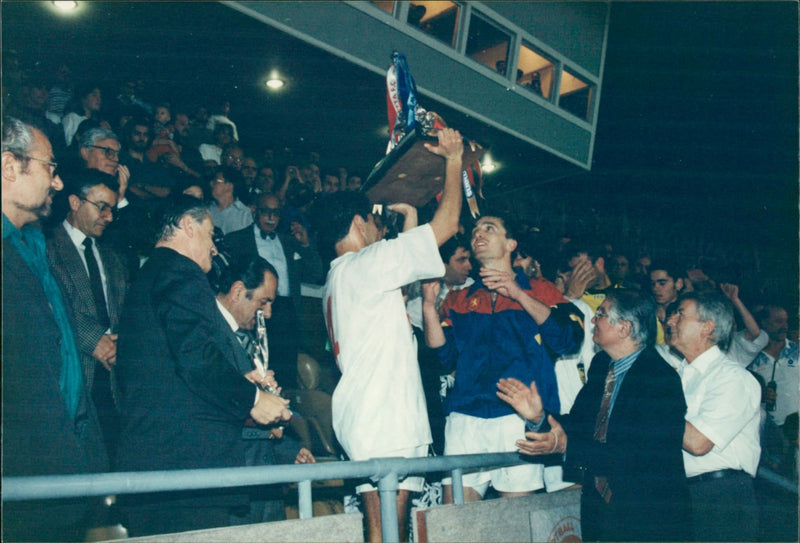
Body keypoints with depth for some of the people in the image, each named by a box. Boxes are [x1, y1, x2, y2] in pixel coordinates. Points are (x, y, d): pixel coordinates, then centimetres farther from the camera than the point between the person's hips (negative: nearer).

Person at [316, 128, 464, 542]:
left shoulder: (336, 281, 21)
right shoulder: (363, 264, -7)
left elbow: (401, 274, 32)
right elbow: (447, 223, -7)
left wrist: (409, 223, 32)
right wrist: (454, 159, 6)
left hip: (367, 419, 10)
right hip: (382, 422, -10)